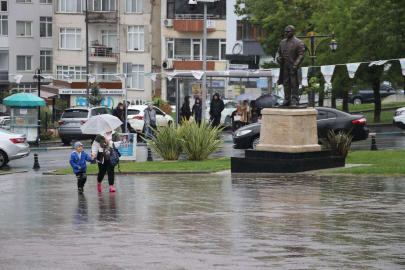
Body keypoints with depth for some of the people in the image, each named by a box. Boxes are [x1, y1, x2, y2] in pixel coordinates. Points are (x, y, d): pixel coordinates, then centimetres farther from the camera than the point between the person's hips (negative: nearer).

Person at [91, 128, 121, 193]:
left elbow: (117, 144, -11)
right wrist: (94, 154, -2)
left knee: (111, 171, -8)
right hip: (102, 157, 1)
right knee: (102, 171, 7)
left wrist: (109, 142, -19)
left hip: (111, 157, -1)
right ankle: (99, 183, 34)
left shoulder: (115, 135, -1)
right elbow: (95, 145, 5)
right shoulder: (100, 135, 1)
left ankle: (111, 186, -7)